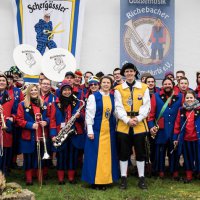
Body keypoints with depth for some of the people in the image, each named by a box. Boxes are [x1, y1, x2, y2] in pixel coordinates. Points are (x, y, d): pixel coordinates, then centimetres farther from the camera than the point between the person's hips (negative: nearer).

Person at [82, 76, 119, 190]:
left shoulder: (113, 97, 8)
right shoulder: (93, 96, -5)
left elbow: (115, 113, 13)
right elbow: (89, 114, -8)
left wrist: (115, 128, 9)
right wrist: (90, 130, -13)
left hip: (109, 131, 5)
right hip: (96, 130, -4)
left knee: (107, 155, 8)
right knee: (95, 155, 1)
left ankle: (105, 180, 17)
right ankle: (95, 181, 10)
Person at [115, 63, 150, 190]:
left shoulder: (144, 88, 5)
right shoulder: (118, 89, 3)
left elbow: (146, 106, -1)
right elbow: (118, 107, -4)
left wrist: (138, 118, -15)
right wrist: (127, 120, -17)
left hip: (140, 125, 0)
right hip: (123, 125, 0)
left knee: (140, 152, 7)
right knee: (123, 152, 6)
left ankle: (142, 178, 18)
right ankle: (123, 178, 16)